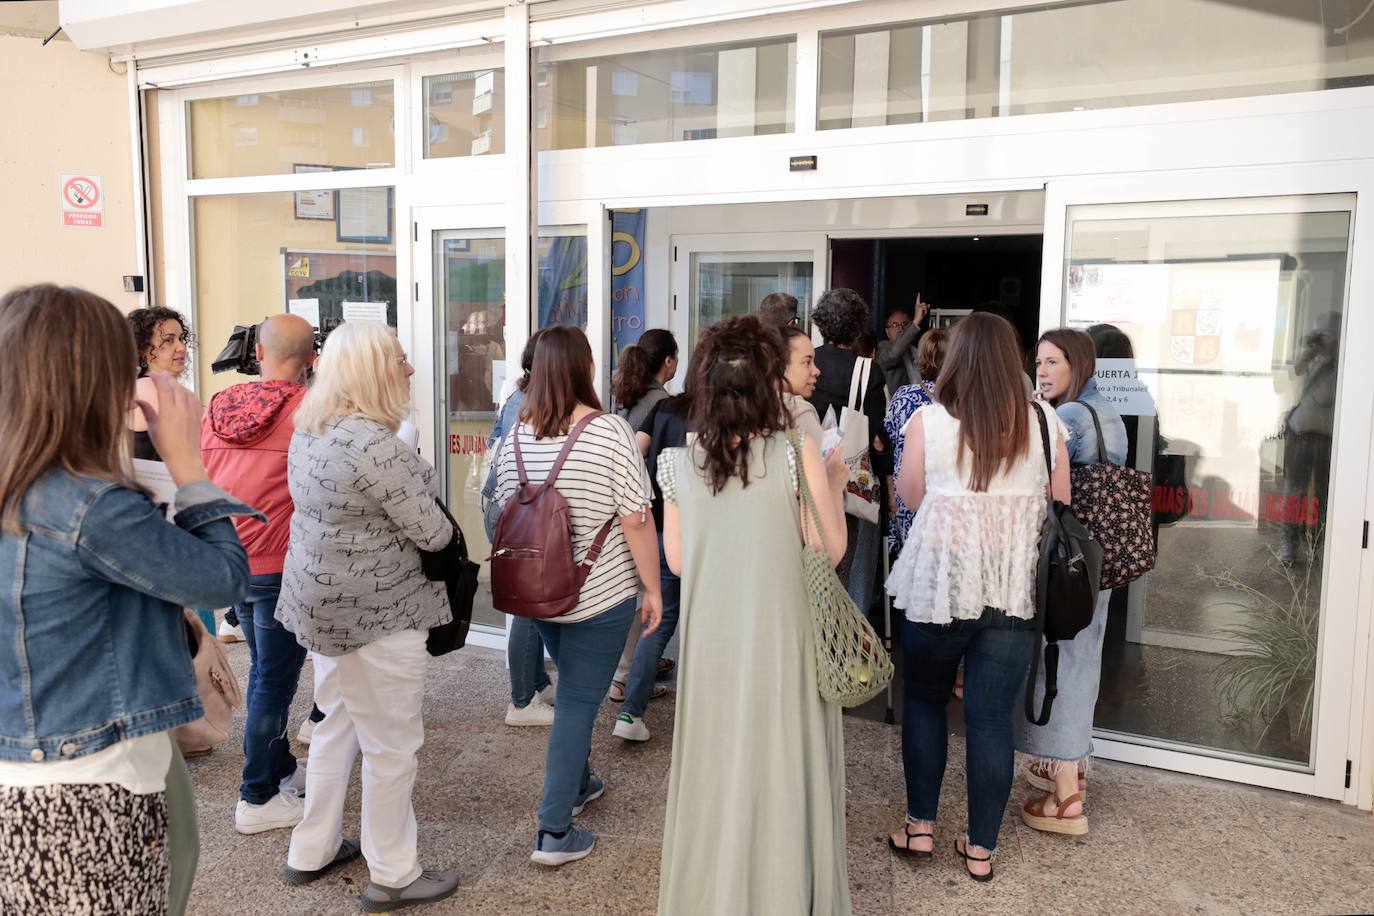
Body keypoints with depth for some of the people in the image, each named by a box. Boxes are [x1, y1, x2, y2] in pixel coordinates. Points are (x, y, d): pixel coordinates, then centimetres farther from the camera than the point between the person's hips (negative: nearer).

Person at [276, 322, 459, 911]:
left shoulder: (309, 431, 5)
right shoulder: (373, 445, -25)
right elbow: (432, 533, -19)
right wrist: (438, 525, 2)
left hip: (325, 597, 10)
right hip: (374, 609, -10)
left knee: (338, 724, 23)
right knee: (392, 744, 5)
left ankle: (312, 851, 36)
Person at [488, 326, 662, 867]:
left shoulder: (517, 436, 0)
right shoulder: (610, 431, -16)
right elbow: (636, 522, -16)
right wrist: (653, 589, -5)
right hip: (600, 596, -6)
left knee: (574, 689, 25)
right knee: (578, 702, 3)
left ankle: (578, 783, 41)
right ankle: (555, 832, 7)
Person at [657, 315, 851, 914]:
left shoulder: (677, 462, -2)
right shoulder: (796, 450, -12)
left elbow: (677, 560, 5)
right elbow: (829, 548, -8)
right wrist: (834, 484, 7)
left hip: (711, 641, 3)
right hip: (780, 640, -3)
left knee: (716, 770, 17)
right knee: (782, 773, 12)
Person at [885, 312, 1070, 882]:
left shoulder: (927, 421, -6)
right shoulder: (1044, 422, 0)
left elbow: (912, 497, 5)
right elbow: (1061, 506, 8)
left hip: (941, 583, -1)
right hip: (1014, 591, 2)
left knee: (924, 701, 17)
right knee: (992, 718, 8)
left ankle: (920, 827, 25)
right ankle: (981, 847, 19)